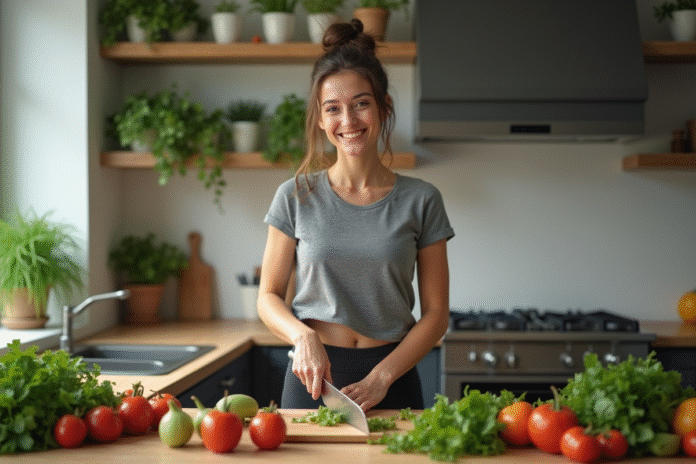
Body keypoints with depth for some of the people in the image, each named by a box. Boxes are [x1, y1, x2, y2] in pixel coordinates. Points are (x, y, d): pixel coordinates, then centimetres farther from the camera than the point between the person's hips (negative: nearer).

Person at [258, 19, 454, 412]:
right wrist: (304, 336, -16)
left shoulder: (421, 201, -2)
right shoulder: (296, 197, -1)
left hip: (393, 376, 0)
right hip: (313, 373, 0)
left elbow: (436, 313, -1)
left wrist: (381, 377, -13)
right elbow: (269, 295, 4)